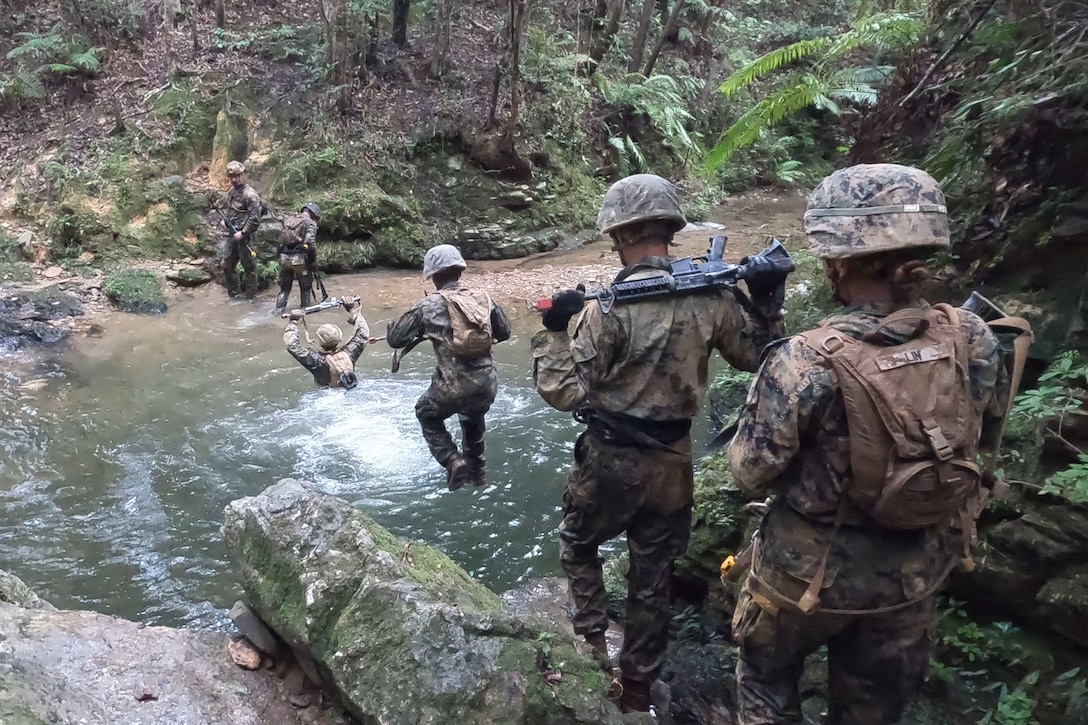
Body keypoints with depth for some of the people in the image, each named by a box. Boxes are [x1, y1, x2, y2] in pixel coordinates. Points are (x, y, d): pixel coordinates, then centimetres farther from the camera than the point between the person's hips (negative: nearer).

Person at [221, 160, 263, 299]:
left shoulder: (250, 194, -16)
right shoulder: (231, 191, 11)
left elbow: (255, 219, -19)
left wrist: (243, 233, -18)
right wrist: (224, 220, 8)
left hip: (244, 237, -9)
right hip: (231, 235, 9)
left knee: (249, 268, 2)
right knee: (227, 266, 14)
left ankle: (250, 297, 10)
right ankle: (234, 293, 27)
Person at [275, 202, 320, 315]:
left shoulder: (288, 220, 17)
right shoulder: (310, 223, -2)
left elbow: (281, 240, 16)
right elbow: (311, 243, -15)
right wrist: (314, 261, -7)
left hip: (284, 258, 5)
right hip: (299, 258, -5)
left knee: (285, 287, 16)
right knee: (306, 287, 13)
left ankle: (279, 310, 9)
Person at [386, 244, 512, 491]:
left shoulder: (429, 305, -3)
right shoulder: (483, 298, 7)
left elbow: (394, 339, 3)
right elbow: (504, 332, 19)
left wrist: (417, 336, 23)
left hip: (453, 387, -4)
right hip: (487, 385, 4)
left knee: (427, 414, 28)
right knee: (473, 418, 37)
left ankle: (453, 461, 12)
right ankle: (476, 470, 45)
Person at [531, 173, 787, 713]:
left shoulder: (608, 308, -21)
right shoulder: (712, 297, -6)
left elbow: (565, 393, -18)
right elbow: (756, 355, 9)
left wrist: (553, 332, -13)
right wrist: (767, 300, 13)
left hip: (610, 460, -4)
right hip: (673, 461, 4)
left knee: (577, 543, 27)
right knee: (652, 579, 18)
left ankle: (592, 639, 25)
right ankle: (637, 690, 33)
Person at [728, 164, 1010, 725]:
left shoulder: (805, 363, -31)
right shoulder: (972, 340, -16)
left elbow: (750, 474, -19)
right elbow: (985, 438, 2)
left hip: (811, 571, -4)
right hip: (915, 572, 4)